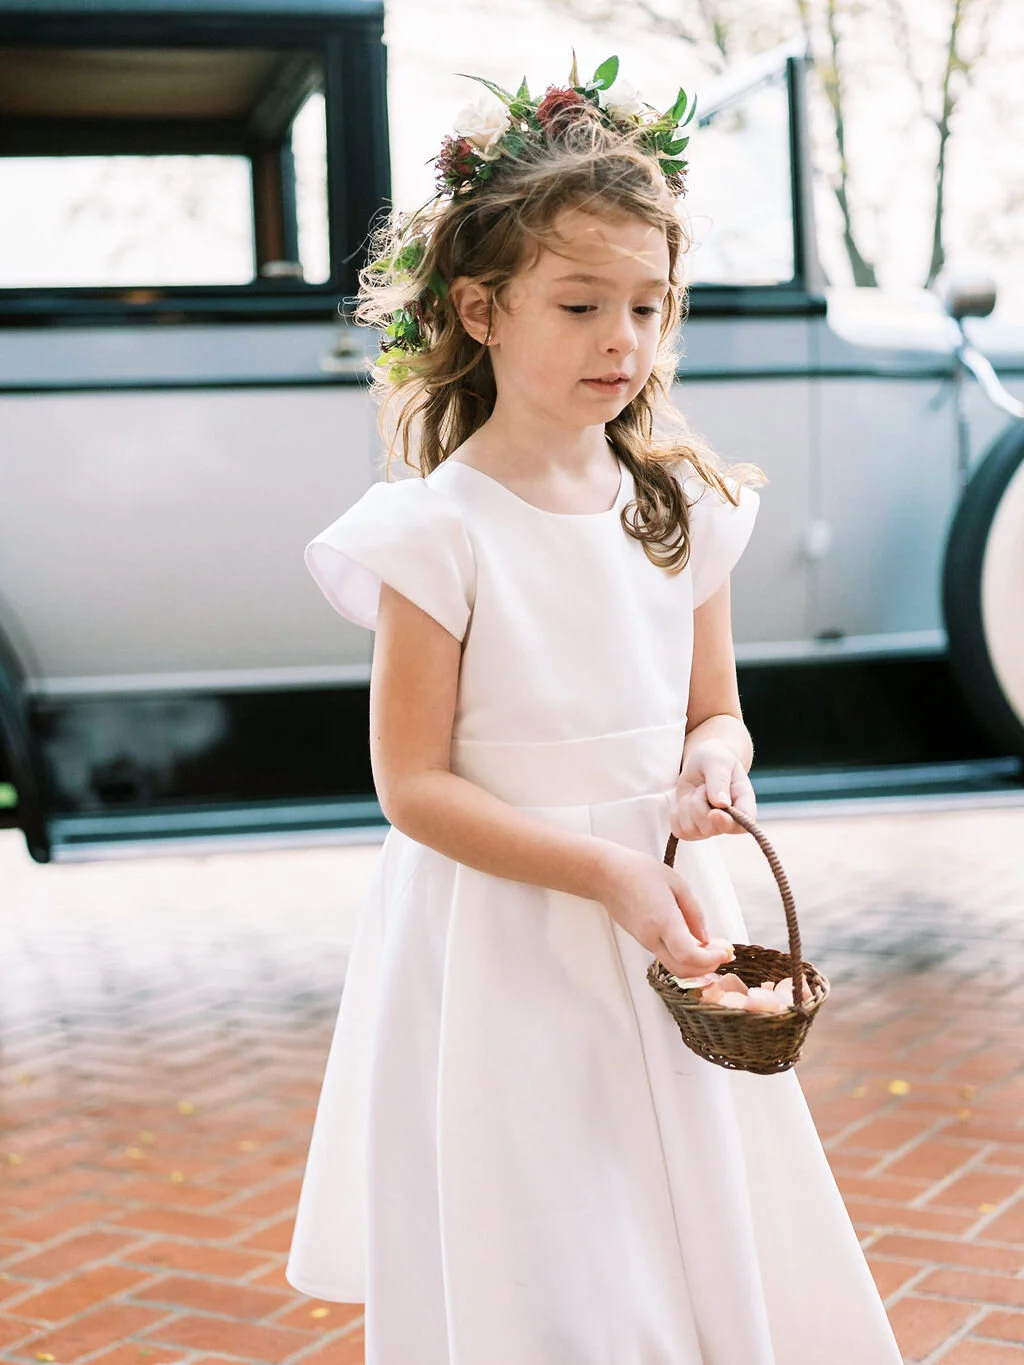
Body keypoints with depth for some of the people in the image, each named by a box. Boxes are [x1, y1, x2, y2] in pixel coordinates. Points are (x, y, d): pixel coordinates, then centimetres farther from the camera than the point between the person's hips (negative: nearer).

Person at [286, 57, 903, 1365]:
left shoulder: (684, 509, 1)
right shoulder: (442, 531, -14)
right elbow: (413, 785, -14)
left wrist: (712, 767, -13)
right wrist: (606, 872, -22)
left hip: (663, 921, 5)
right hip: (504, 948, -5)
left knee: (706, 1247, 15)